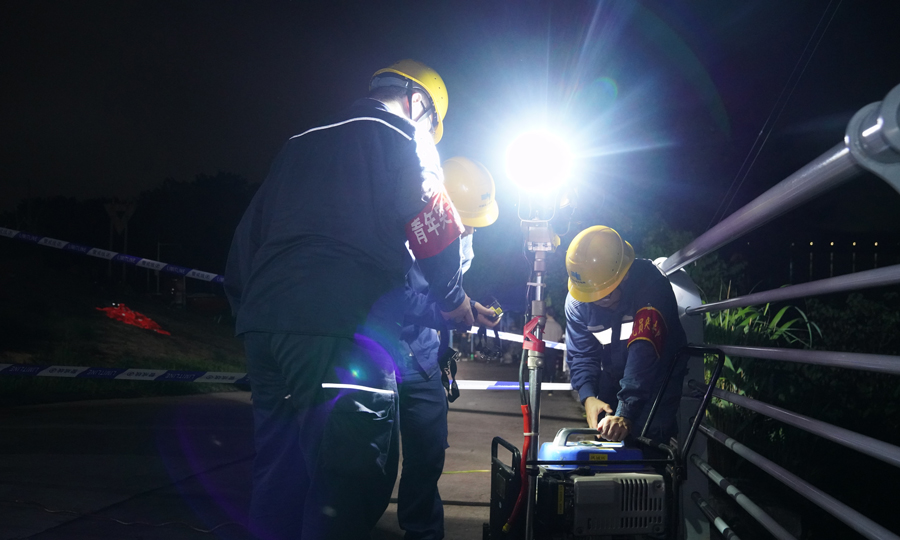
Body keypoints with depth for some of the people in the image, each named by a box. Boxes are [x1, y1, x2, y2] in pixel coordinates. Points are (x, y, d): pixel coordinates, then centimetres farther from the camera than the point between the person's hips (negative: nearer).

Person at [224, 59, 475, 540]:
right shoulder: (406, 140, 8)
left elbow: (249, 236, 24)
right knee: (351, 481, -6)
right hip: (342, 330, -7)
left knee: (278, 484, 14)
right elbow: (437, 242, 0)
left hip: (263, 323, 8)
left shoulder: (301, 144, 27)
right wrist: (459, 309, 16)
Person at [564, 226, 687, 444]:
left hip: (657, 375, -4)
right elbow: (581, 355, -12)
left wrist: (626, 413, -45)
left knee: (649, 439, -18)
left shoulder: (651, 285, -32)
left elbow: (645, 354, -39)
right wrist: (588, 397, -32)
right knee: (604, 434, 0)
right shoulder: (576, 301, -16)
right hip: (612, 379, 4)